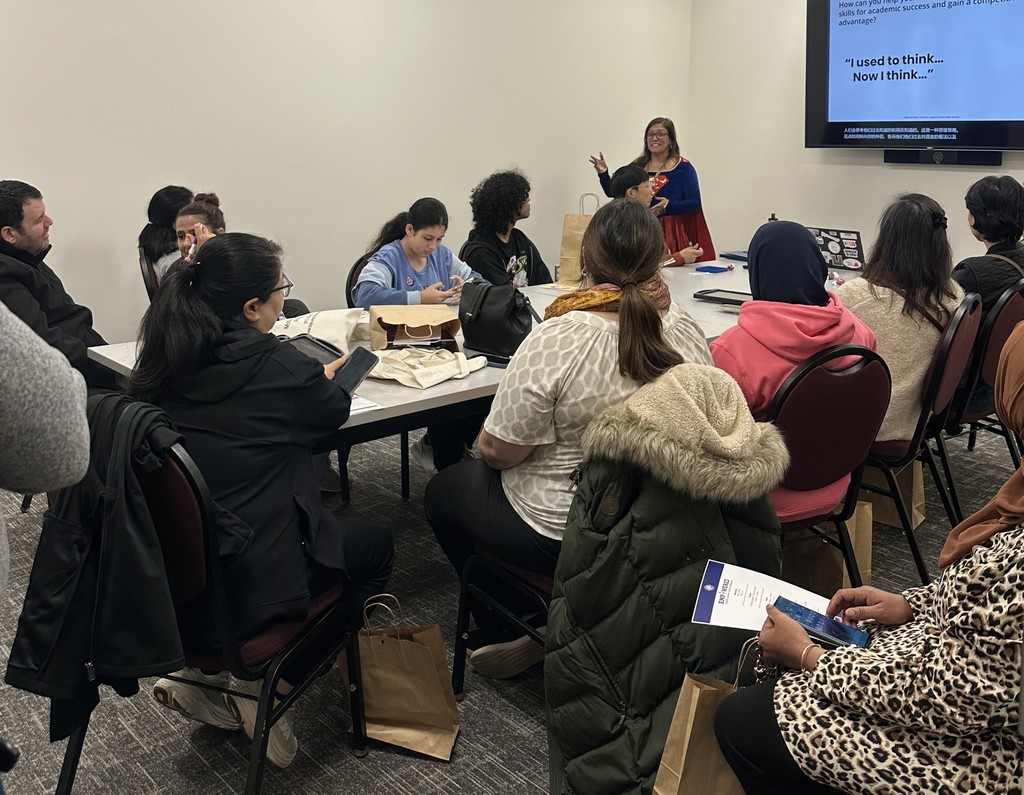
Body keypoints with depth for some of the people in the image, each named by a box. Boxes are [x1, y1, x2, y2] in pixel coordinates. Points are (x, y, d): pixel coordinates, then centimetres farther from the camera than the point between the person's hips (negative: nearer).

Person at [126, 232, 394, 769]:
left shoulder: (161, 363, 0)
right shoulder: (273, 363, -17)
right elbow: (335, 410, 3)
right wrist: (327, 381, 25)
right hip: (249, 582, -6)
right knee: (375, 545, 19)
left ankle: (211, 681, 20)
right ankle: (268, 684, 10)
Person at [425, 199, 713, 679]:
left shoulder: (555, 340, -28)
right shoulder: (687, 333, -10)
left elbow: (497, 451, -19)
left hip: (558, 536, -6)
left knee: (442, 491, 23)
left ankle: (504, 632, 29)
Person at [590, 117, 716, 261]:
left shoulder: (683, 167, 1)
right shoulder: (637, 166, 12)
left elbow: (695, 203, -5)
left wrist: (670, 205, -20)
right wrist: (603, 173, -2)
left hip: (673, 234, -3)